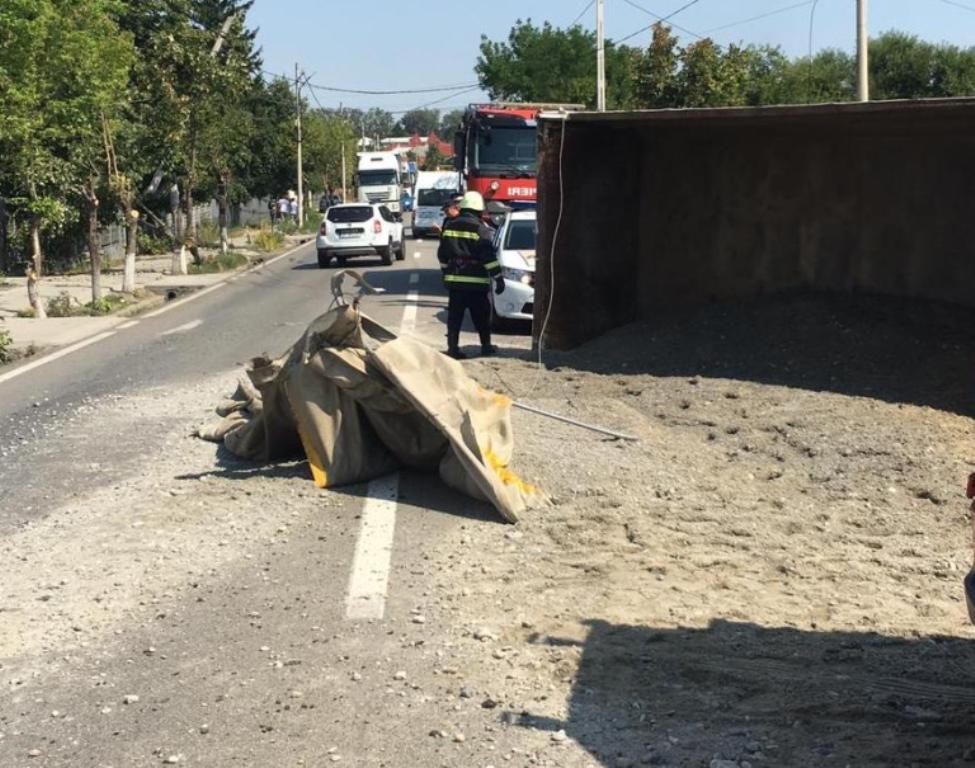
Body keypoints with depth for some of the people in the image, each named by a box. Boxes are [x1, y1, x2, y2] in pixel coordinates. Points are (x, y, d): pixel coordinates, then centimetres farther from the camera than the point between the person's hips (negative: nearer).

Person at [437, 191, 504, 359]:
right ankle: (486, 345, 20)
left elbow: (442, 254, 13)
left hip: (454, 278, 4)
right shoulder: (480, 229, -9)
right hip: (476, 280, -4)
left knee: (454, 315, 4)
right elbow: (489, 256, -12)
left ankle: (453, 347, -2)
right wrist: (498, 278, -9)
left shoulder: (449, 226, 7)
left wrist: (446, 272, 25)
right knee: (481, 315, 10)